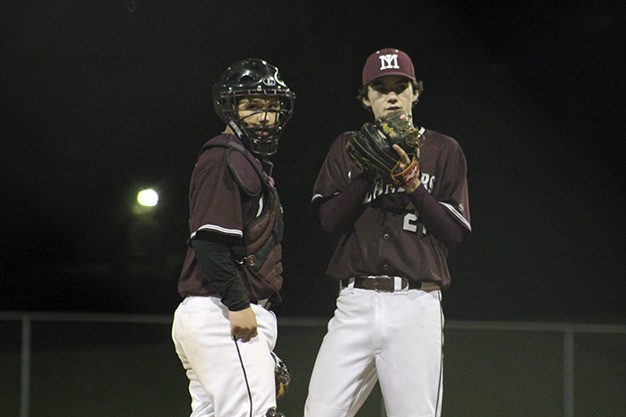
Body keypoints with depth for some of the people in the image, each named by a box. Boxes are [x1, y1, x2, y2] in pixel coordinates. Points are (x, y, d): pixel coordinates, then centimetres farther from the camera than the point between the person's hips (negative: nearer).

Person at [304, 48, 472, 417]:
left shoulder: (444, 150, 10)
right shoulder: (348, 148, 16)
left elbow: (456, 232, 3)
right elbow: (328, 218, 3)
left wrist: (413, 185, -8)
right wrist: (368, 173, -8)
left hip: (415, 304, -2)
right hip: (356, 302, 2)